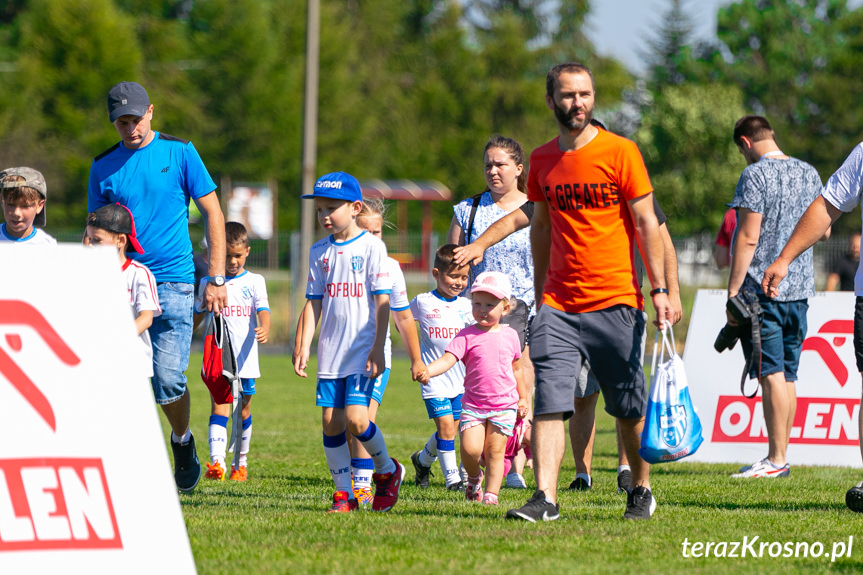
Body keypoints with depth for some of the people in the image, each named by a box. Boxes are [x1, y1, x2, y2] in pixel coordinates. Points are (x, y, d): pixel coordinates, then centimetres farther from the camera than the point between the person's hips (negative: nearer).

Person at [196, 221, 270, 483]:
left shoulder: (254, 281, 4)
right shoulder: (208, 282, 6)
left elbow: (262, 309, -12)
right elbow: (197, 315, 15)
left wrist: (265, 329, -30)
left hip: (245, 358, 1)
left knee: (243, 411, 10)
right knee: (219, 409, -12)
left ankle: (241, 462, 23)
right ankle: (217, 461, -24)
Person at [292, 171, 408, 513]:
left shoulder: (371, 247, -4)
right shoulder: (320, 251, 11)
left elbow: (382, 302, -7)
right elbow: (314, 303, 14)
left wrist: (377, 349, -13)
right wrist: (303, 346, 5)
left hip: (363, 351, -5)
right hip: (330, 353, 5)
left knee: (356, 419, -15)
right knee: (331, 422, 0)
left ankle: (387, 471, 11)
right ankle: (344, 494, 8)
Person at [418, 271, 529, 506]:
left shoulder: (510, 336, 6)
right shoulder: (467, 336, -3)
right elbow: (448, 359, -16)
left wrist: (523, 398, 23)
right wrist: (427, 371, -35)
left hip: (504, 405, 1)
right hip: (473, 404, -1)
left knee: (494, 451, -3)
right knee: (469, 449, -12)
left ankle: (491, 493, 7)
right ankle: (474, 477, 18)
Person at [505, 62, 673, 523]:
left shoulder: (620, 152, -4)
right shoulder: (542, 160, 9)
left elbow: (645, 223, -2)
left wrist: (659, 289, -7)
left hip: (616, 301, -3)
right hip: (558, 304, 3)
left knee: (629, 406, 5)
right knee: (549, 400, -10)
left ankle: (641, 489, 23)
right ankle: (545, 499, -14)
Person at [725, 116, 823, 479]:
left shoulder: (756, 174, -11)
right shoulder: (809, 174, 11)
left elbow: (748, 237, -16)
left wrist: (733, 292, -13)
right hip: (799, 289, 7)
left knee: (771, 374, -8)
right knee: (787, 375, 11)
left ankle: (776, 460, -11)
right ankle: (780, 457, 15)